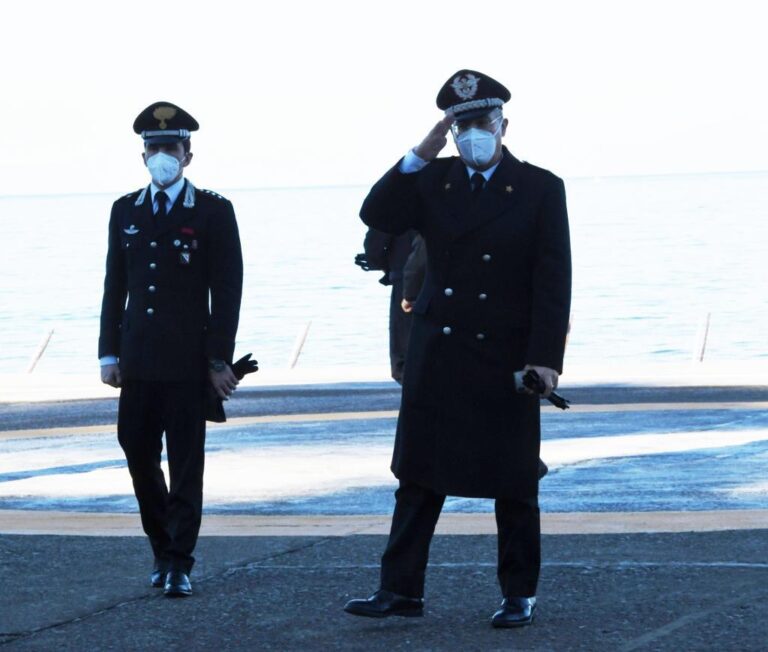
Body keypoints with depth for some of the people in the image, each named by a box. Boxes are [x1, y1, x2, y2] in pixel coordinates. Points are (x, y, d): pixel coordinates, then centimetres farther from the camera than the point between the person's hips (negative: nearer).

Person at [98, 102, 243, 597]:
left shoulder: (214, 212, -1)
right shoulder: (126, 211, 11)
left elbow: (228, 290, -3)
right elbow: (115, 287, 12)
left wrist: (219, 360, -8)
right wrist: (110, 352, 6)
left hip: (188, 360, -4)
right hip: (139, 359, 4)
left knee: (186, 462, -2)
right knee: (138, 451, 6)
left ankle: (180, 564, 1)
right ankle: (162, 547, 24)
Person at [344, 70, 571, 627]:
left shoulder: (540, 189, -2)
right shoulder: (433, 181, 7)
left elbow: (553, 282, -6)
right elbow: (377, 216, -6)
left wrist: (546, 358, -14)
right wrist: (420, 156, -13)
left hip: (507, 358, -3)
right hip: (437, 354, 3)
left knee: (514, 481, 5)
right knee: (418, 475, 5)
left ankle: (520, 594, 16)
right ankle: (402, 590, 10)